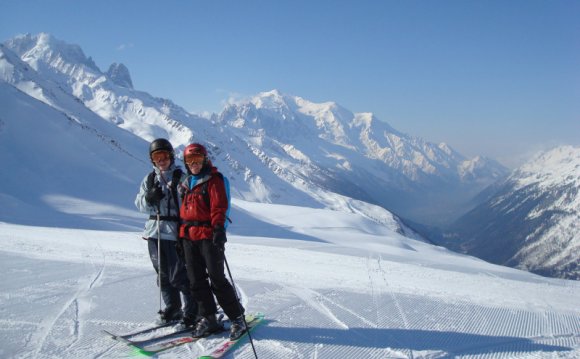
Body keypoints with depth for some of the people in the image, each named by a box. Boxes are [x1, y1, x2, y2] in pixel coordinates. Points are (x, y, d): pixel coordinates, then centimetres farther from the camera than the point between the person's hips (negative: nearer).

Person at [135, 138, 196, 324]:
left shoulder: (181, 177, -4)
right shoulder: (149, 179, 13)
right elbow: (140, 204, 9)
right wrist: (150, 197, -9)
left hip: (175, 231, -6)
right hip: (154, 232, 6)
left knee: (178, 275, -6)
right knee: (162, 274, 13)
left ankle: (191, 310, 8)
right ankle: (172, 309, 26)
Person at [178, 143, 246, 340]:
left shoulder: (213, 179, -3)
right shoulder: (186, 183, 19)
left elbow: (219, 206, -13)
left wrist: (218, 228, -25)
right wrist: (181, 233, 21)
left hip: (208, 235, -7)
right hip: (188, 236, 7)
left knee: (217, 279, -6)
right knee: (196, 280, 7)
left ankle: (237, 318, 5)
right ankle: (207, 318, 17)